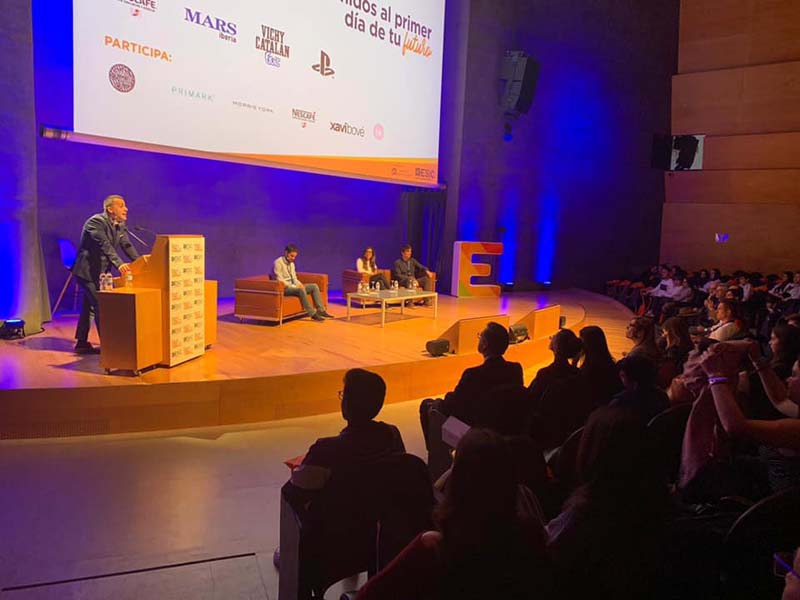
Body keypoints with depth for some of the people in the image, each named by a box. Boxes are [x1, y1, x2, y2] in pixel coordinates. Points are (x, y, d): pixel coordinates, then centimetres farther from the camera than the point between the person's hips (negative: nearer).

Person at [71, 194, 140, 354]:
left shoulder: (120, 225, 7)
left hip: (99, 272, 9)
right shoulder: (96, 221, -18)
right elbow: (105, 245, -32)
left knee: (89, 306, 14)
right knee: (101, 305, -12)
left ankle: (82, 343, 23)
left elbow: (127, 246, 2)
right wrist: (119, 264, -44)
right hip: (87, 271, -9)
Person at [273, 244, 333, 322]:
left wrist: (299, 284, -8)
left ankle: (321, 310, -15)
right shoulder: (278, 263, -11)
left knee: (314, 286, -6)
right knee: (301, 290, -36)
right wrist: (294, 286, -21)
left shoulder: (291, 264, 15)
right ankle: (312, 314, -35)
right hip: (283, 288, -9)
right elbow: (280, 280, -19)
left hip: (292, 286, 9)